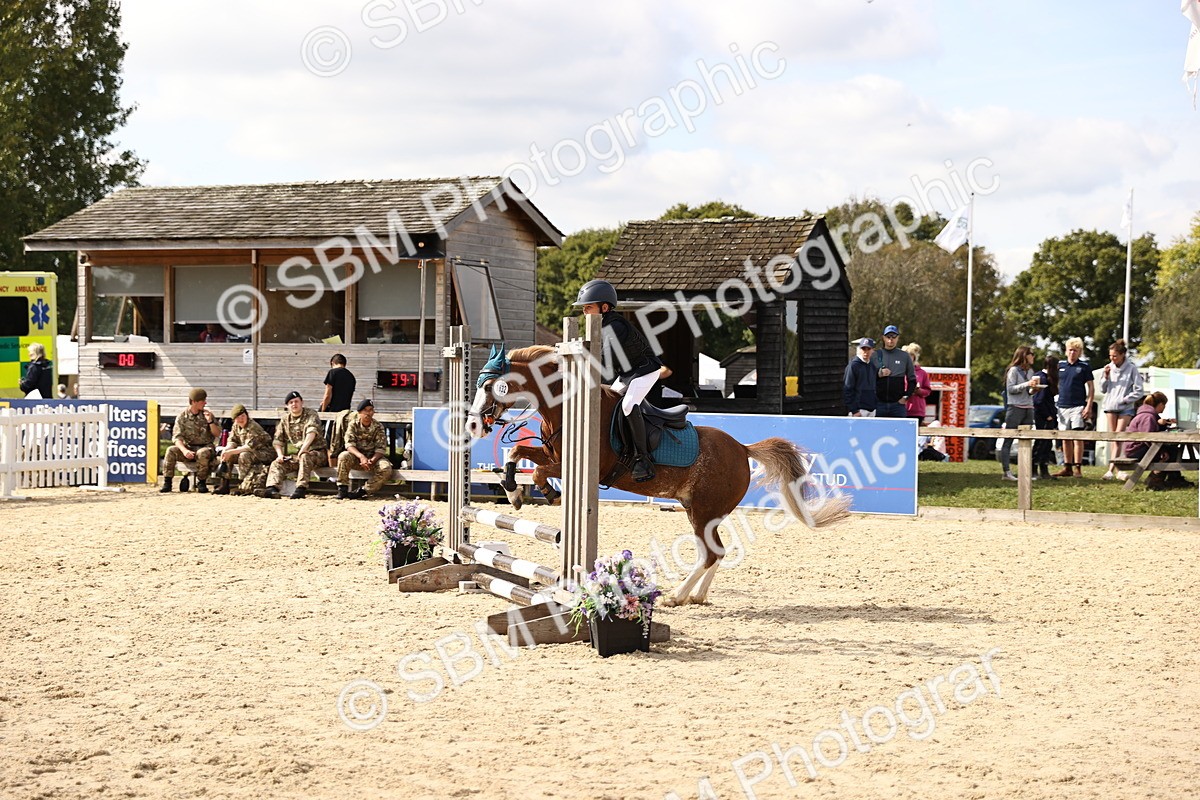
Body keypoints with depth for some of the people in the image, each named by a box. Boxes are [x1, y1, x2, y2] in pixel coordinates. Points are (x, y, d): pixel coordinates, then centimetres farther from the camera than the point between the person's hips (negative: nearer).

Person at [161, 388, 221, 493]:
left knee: (202, 453, -37)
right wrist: (184, 450, -26)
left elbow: (217, 434, 3)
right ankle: (167, 482, -20)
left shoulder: (207, 414, 6)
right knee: (171, 450, -26)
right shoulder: (182, 417, 2)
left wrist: (210, 421, -15)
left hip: (205, 446, -1)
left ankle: (201, 483, -22)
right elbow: (177, 437, -7)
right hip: (188, 447, 1)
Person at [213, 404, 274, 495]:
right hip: (247, 451, 8)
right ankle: (224, 485, -8)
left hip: (263, 453, -8)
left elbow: (250, 446, -30)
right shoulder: (236, 426, 3)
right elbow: (232, 441, 5)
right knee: (226, 454, -7)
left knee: (244, 455, -35)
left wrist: (231, 452, -33)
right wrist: (226, 450, -20)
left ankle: (247, 487, -24)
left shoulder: (253, 427, -23)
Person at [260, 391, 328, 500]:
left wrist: (304, 448, -38)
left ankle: (301, 489, -45)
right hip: (295, 455, 5)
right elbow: (278, 439, 15)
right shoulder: (285, 418, 13)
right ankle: (272, 489, -36)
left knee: (305, 457, -37)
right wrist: (280, 455, -5)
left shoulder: (311, 414, -5)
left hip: (316, 451, -5)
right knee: (276, 463, -15)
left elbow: (312, 432, -23)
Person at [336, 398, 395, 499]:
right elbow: (349, 444, -16)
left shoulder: (378, 427, -5)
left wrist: (372, 461, -30)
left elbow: (381, 449, -10)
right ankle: (342, 490, -22)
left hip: (373, 457, 0)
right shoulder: (353, 425, -5)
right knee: (343, 456, -32)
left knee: (386, 469, -30)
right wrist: (361, 456, -34)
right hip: (356, 456, 0)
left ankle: (363, 491, -21)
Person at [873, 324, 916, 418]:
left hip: (898, 404, 0)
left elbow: (912, 380, 12)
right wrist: (878, 374, -10)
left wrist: (906, 397, 1)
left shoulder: (904, 356, 9)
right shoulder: (875, 355, 6)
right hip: (879, 404, 0)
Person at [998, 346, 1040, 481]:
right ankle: (1007, 472, -10)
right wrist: (1026, 384, -18)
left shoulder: (1030, 371, 17)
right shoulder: (1014, 370, -3)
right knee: (1007, 441, -7)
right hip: (1015, 408, -7)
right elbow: (1011, 389, -9)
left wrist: (1033, 390, 1)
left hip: (1028, 409, 7)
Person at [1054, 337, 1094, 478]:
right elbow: (1056, 384, 19)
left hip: (1078, 407, -4)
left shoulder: (1084, 366, 1)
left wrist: (1089, 406, -9)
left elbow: (1091, 387, 0)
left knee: (1077, 437, -8)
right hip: (1063, 406, 4)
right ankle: (1067, 467, 13)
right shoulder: (1060, 365, 11)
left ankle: (1078, 467, -7)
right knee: (1065, 439, 8)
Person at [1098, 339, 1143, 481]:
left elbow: (1138, 391, -4)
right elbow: (1103, 389, 12)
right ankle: (1117, 470, 6)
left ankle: (1111, 469, -20)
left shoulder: (1132, 368, -4)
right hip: (1110, 406, 4)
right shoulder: (1109, 368, 8)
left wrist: (1123, 400, -11)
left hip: (1126, 408, -4)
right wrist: (1105, 376, -3)